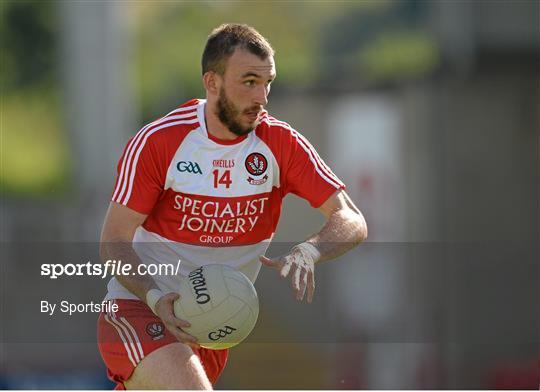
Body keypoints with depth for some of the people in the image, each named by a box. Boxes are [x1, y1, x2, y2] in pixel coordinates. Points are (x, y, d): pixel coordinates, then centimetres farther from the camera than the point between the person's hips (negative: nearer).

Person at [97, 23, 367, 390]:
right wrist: (155, 298, -29)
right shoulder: (157, 142, -13)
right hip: (138, 308, -4)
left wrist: (306, 253, -32)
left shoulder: (281, 143, -6)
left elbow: (352, 221, -10)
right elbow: (114, 241, -10)